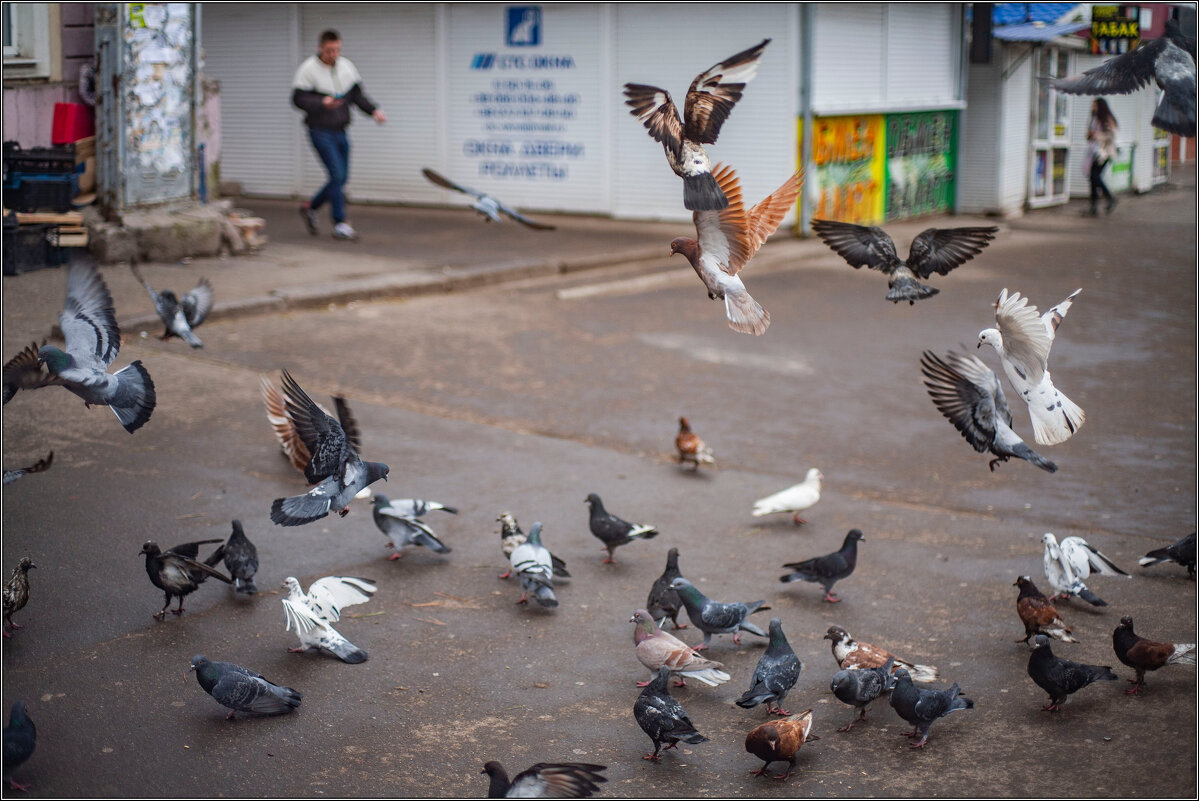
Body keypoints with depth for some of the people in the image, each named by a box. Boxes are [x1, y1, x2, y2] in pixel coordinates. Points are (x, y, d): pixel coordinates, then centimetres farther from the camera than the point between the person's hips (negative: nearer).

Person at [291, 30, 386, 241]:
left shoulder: (347, 67, 7)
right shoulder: (308, 69, -9)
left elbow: (357, 95, 12)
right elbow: (298, 99, -11)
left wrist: (374, 111, -4)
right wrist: (322, 103, -26)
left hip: (340, 132, 6)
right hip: (320, 130, -6)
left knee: (342, 177, 9)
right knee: (337, 174, -14)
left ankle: (310, 207, 29)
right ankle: (340, 224, -6)